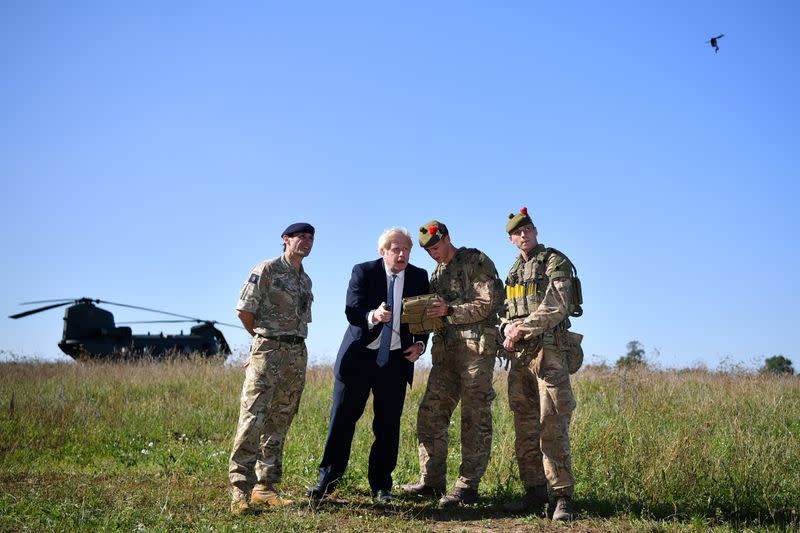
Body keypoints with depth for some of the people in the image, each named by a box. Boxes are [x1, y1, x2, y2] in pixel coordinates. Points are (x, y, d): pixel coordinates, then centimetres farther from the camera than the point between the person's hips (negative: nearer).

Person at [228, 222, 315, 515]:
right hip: (268, 350, -7)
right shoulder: (267, 269, -4)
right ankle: (240, 491, -10)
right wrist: (265, 338, 7)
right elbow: (244, 310, -6)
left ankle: (264, 487, 14)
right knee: (253, 419, -12)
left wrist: (290, 342, 14)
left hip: (297, 353, 7)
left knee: (278, 423, 8)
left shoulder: (306, 280, 17)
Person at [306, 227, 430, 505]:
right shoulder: (363, 272, -6)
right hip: (359, 355, -1)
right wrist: (374, 316, -38)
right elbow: (352, 312, -16)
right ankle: (328, 479, 13)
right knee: (342, 418, 2)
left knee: (388, 425, 4)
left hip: (396, 359, 2)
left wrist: (420, 343, -7)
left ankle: (380, 486, 15)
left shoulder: (419, 277, 2)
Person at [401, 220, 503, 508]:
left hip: (476, 346, -8)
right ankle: (432, 481, 13)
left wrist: (448, 310, -20)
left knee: (475, 417, -4)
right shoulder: (437, 273, 21)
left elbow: (487, 304, -12)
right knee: (430, 414, 5)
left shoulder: (476, 262, -3)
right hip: (445, 349, 8)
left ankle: (467, 487, -2)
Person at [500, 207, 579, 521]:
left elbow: (557, 308, -11)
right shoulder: (514, 271, 22)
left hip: (547, 349, -7)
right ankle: (534, 493, 13)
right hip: (519, 354, 7)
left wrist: (524, 328, -13)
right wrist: (508, 327, 0)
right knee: (525, 427, 7)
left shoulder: (554, 262, 0)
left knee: (552, 425, -11)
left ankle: (563, 497, -7)